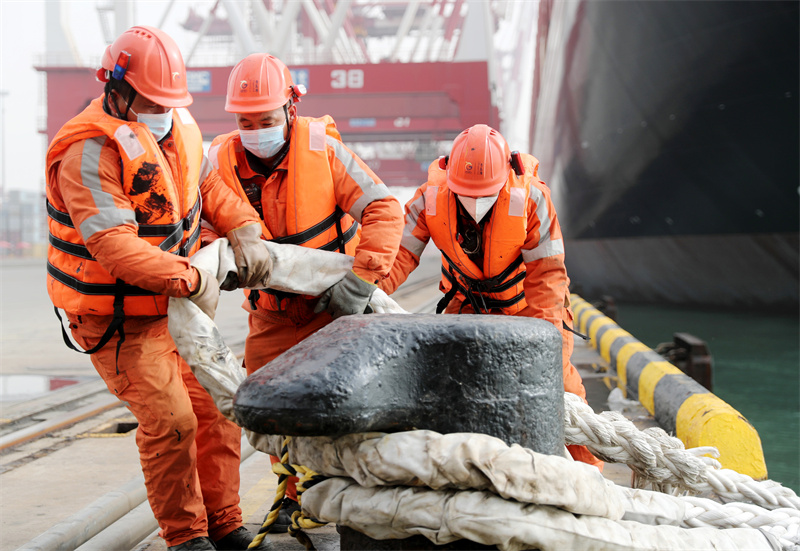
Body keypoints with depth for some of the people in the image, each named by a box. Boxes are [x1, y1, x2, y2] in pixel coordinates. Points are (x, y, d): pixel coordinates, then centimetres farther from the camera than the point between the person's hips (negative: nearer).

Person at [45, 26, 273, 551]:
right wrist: (191, 278, -35)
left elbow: (209, 184, 12)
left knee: (215, 406, 9)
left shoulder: (177, 125, 1)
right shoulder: (88, 154, -25)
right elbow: (115, 246, -33)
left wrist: (245, 231, -6)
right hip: (116, 318, -8)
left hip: (173, 305, 8)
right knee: (169, 419, -14)